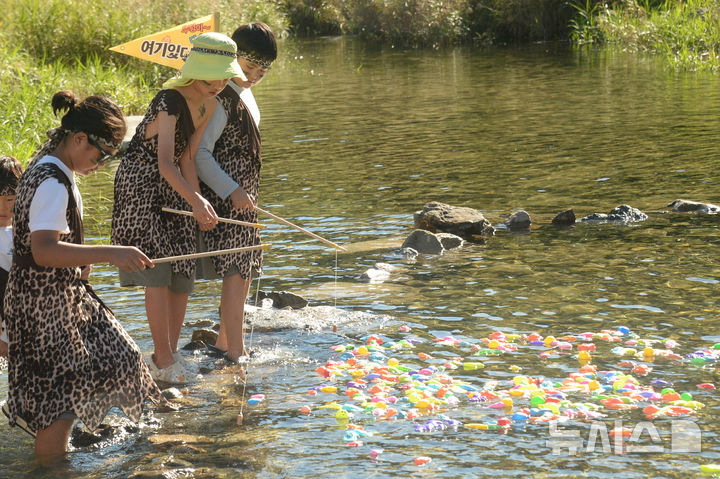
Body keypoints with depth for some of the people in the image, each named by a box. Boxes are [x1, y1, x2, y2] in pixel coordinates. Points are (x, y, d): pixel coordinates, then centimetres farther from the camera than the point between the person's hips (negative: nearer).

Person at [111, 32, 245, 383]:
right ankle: (164, 360, -10)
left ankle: (168, 355, 15)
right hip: (140, 186, -8)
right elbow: (165, 163, -36)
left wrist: (200, 204, -9)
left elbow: (186, 159, 1)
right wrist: (195, 201, -48)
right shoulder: (170, 101, -24)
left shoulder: (209, 106, 1)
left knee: (182, 275, 6)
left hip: (173, 189, 8)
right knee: (157, 271, -14)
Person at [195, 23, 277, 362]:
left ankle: (224, 342, 24)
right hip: (225, 197, -10)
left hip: (242, 198, 10)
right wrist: (232, 191, -26)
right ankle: (236, 352, -7)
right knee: (235, 271, -10)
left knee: (244, 269, 14)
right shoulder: (222, 98, -17)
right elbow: (200, 153, -22)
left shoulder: (244, 93, 14)